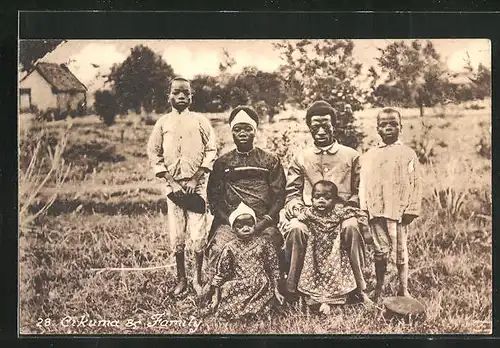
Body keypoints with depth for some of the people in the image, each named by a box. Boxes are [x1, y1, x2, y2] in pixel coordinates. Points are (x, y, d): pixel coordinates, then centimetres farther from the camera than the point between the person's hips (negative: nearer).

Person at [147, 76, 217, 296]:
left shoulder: (200, 121, 5)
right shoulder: (162, 123, 7)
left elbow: (211, 150, 2)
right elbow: (153, 153, 5)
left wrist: (196, 179, -8)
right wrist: (171, 182, -5)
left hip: (197, 184, -1)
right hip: (173, 185, 1)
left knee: (199, 235, -4)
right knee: (176, 237, 3)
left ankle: (198, 279, 11)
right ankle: (181, 280, 16)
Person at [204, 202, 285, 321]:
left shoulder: (263, 244, 2)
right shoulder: (230, 248, 0)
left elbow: (273, 268, 8)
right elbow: (220, 272, 3)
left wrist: (276, 290, 7)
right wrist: (215, 297, 1)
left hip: (261, 288, 1)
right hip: (238, 288, -1)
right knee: (224, 311, -16)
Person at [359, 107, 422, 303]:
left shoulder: (407, 154, 2)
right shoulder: (369, 156, 8)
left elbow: (415, 184, 0)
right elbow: (363, 183, 7)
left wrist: (410, 210, -6)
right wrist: (364, 208, -1)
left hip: (398, 211, -2)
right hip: (376, 210, 2)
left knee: (400, 250, 6)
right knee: (380, 250, 9)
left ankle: (403, 289, 18)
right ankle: (379, 289, 20)